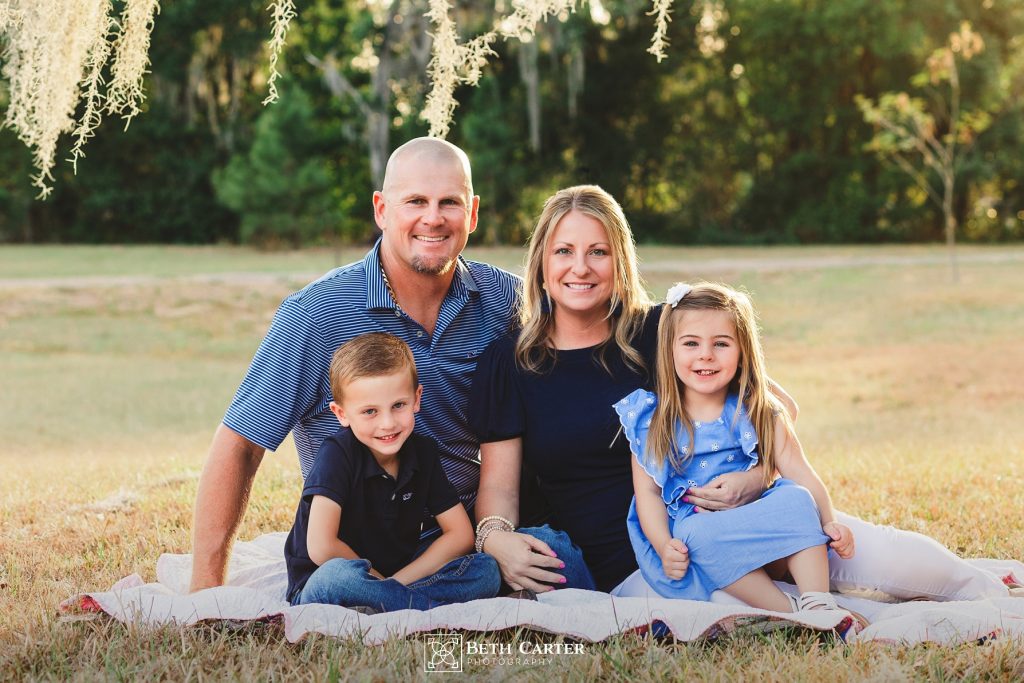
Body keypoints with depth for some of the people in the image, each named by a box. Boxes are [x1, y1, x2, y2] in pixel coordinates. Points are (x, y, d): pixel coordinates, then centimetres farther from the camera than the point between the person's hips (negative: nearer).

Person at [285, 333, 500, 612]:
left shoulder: (423, 451, 0)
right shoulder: (337, 453, -17)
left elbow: (461, 534, -2)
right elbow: (321, 548, -25)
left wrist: (396, 582, -14)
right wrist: (379, 578, -13)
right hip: (317, 587, -5)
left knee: (486, 569, -14)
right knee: (337, 577, -40)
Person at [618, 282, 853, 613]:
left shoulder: (760, 414, 5)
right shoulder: (650, 420, 3)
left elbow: (800, 474, -3)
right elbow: (648, 490, -2)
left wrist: (829, 523, -19)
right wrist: (663, 545, -19)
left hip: (760, 533, 2)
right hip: (690, 543, -1)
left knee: (797, 499, -24)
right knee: (696, 534, -34)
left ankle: (817, 604, -28)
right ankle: (789, 613, -33)